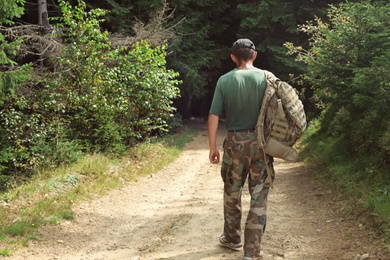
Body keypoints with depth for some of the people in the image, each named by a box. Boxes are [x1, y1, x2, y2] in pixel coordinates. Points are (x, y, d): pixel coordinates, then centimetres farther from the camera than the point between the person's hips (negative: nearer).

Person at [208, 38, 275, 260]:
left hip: (235, 142, 1)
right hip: (260, 141, 0)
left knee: (232, 193, 17)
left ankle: (232, 238, 33)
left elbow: (214, 116, -4)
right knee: (259, 196, 4)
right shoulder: (266, 77, -2)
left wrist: (213, 146, 3)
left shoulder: (225, 80, -2)